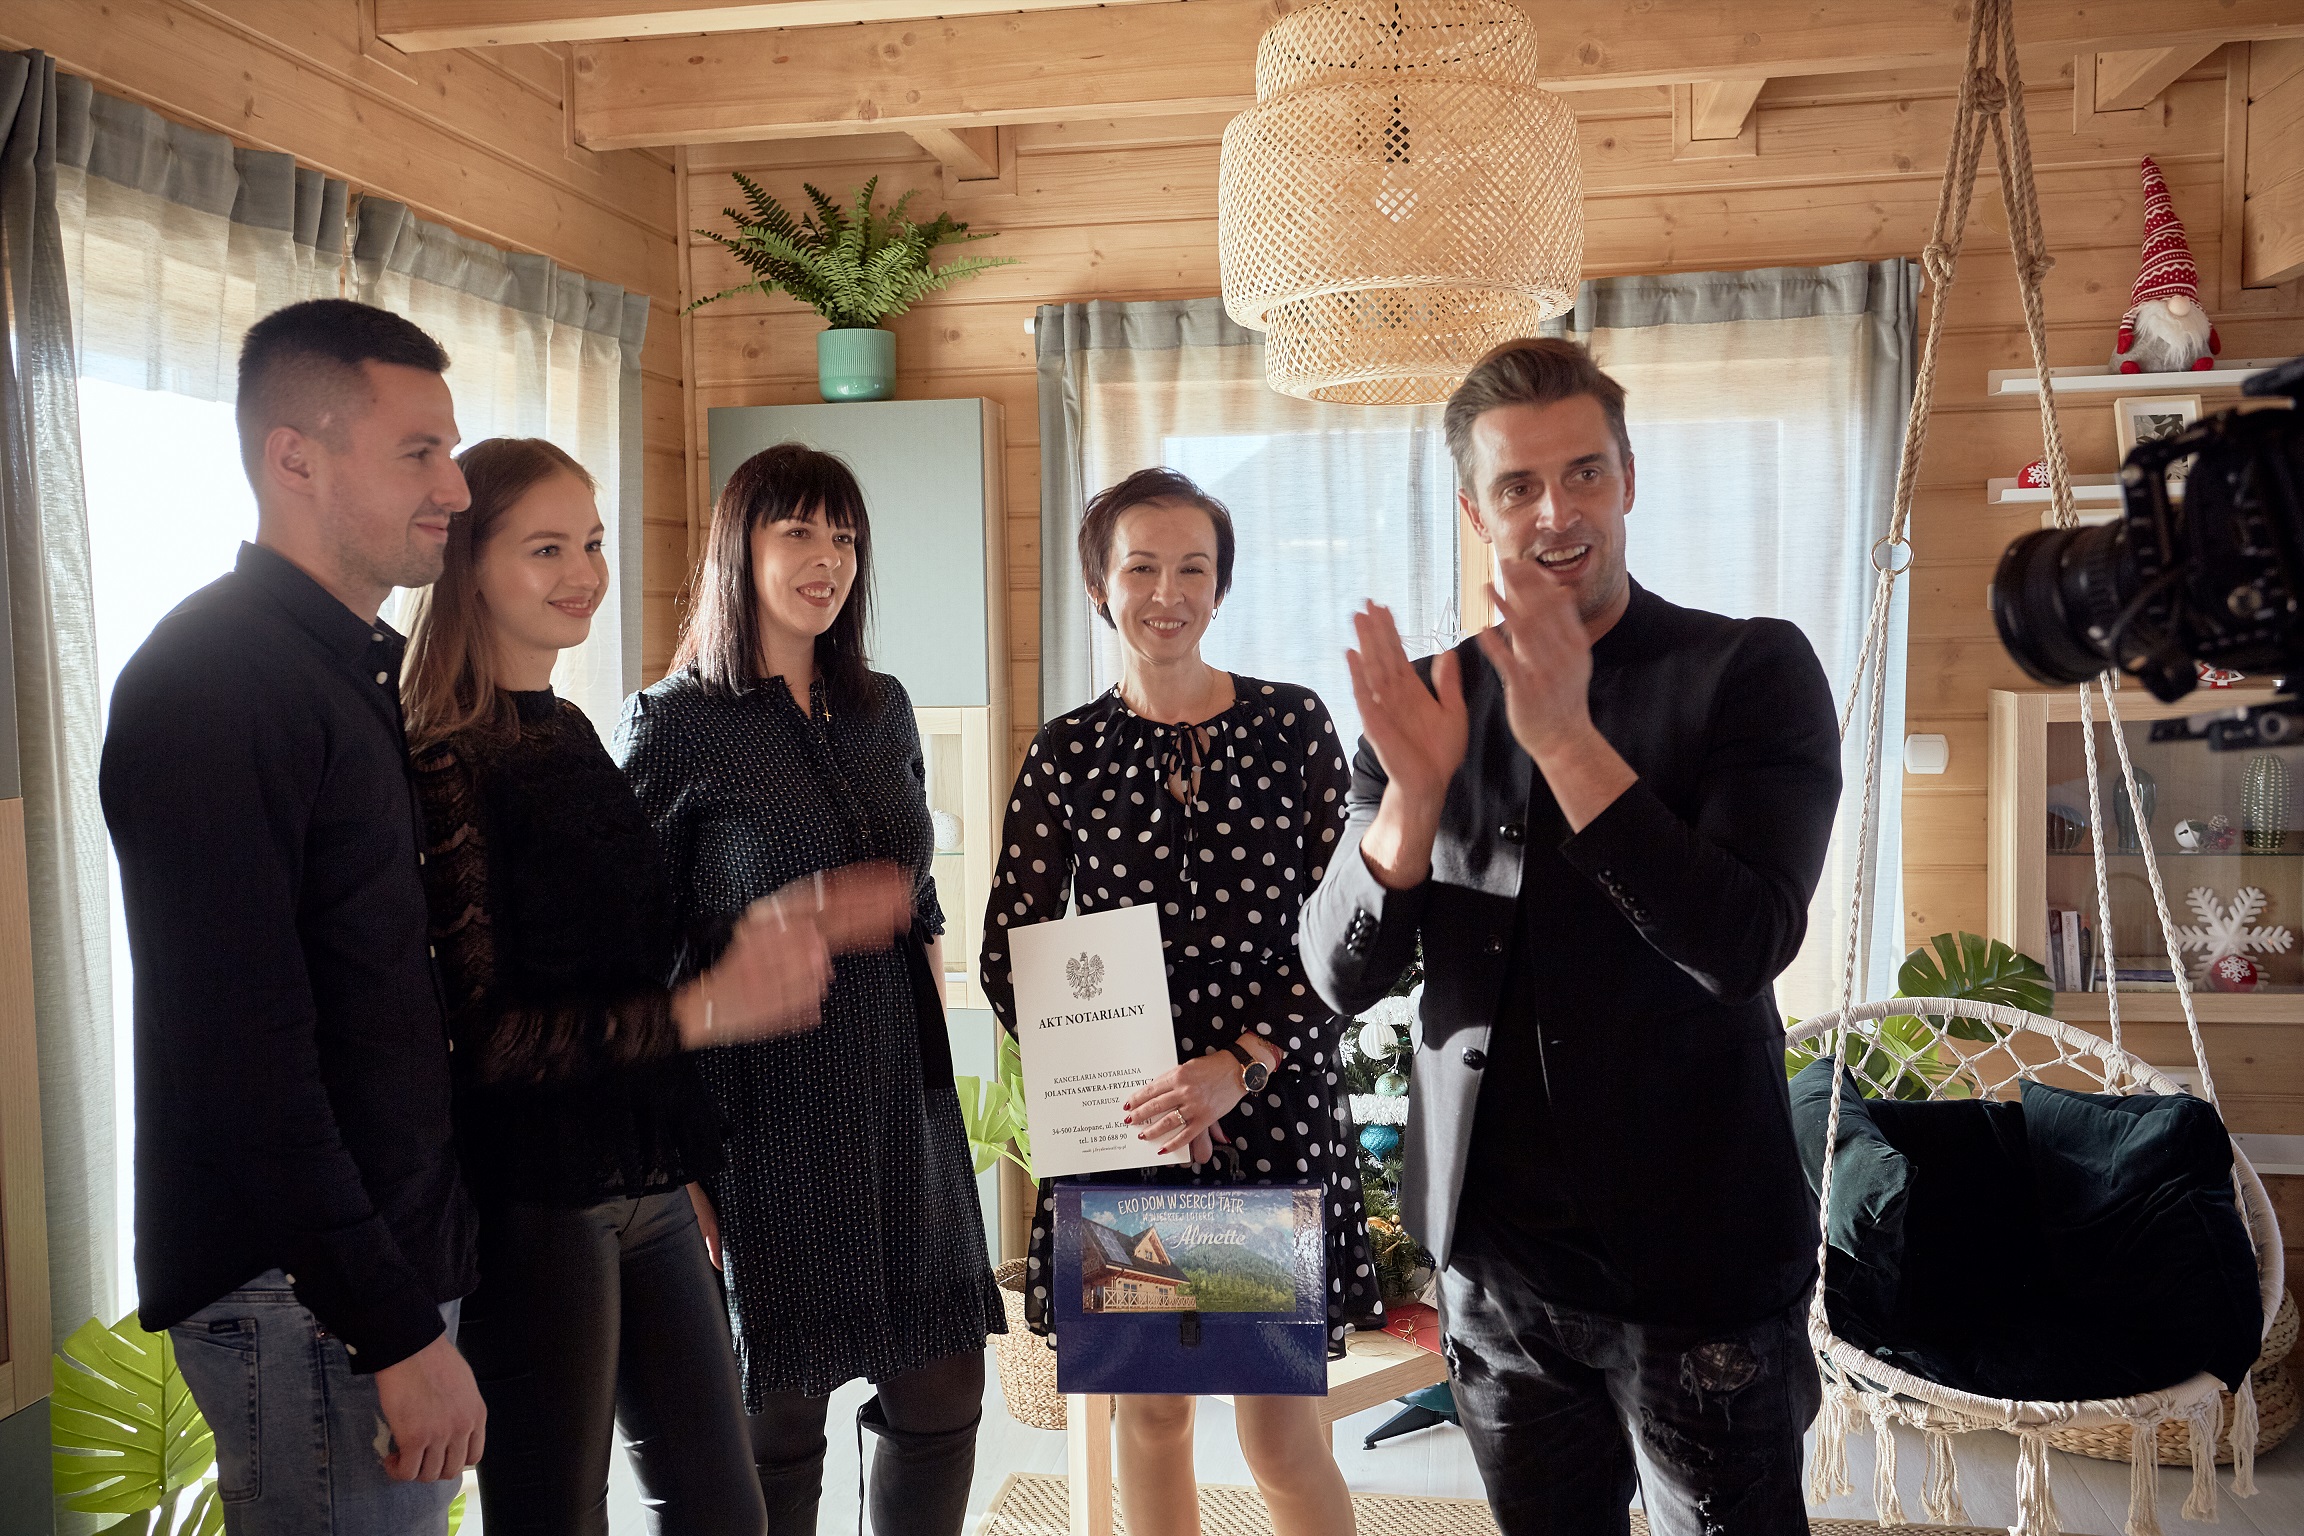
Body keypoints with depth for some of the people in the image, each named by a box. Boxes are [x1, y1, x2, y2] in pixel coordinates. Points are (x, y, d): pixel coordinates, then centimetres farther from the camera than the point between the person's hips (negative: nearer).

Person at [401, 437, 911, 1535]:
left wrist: (784, 923, 9)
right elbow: (479, 1036, -19)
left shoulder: (573, 736, 12)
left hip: (646, 1185, 8)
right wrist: (701, 1013, -24)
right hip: (533, 1205, -8)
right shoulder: (443, 765, -14)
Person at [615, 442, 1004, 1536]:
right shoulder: (673, 724, -7)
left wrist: (937, 1067, 13)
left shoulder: (883, 708, 10)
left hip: (905, 1100, 5)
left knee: (945, 1391, 9)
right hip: (765, 1103, -5)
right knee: (778, 1408, 7)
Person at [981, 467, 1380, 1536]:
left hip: (1274, 1105, -1)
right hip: (1127, 1122, 1)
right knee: (1151, 1407, 13)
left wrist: (1238, 1066, -15)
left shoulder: (1293, 724, 0)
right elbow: (1008, 955, 3)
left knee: (1280, 1427, 3)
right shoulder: (1067, 752, 2)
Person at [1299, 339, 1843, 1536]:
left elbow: (1747, 945, -20)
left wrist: (1567, 738, -28)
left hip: (1695, 1254, -3)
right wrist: (1413, 791, -21)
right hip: (1493, 1248, 3)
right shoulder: (1428, 701, 1)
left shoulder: (1749, 671, -8)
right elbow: (1341, 977, -3)